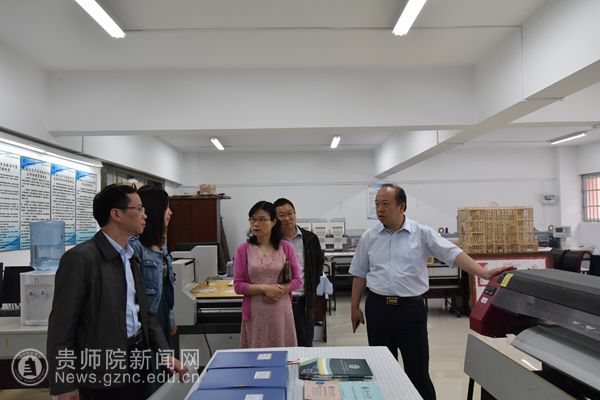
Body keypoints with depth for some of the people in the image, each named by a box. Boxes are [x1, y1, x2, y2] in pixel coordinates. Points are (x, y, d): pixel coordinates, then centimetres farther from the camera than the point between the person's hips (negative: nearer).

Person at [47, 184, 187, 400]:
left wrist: (164, 352, 1)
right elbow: (61, 325, -14)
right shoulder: (80, 258, -17)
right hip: (103, 372, -7)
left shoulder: (131, 257, 8)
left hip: (137, 360, 8)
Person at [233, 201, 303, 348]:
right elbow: (238, 285, -2)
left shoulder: (286, 247, 1)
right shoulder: (243, 249, -1)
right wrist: (264, 288, -15)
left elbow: (297, 280, 3)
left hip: (281, 311, 1)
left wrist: (279, 290, -14)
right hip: (256, 313, 0)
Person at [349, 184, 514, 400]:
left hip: (410, 308, -2)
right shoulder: (369, 236, 2)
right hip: (377, 307, 2)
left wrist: (485, 274, -24)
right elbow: (359, 274, 9)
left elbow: (454, 254, -11)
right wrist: (355, 307, 10)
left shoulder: (422, 233, -5)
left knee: (417, 369, 7)